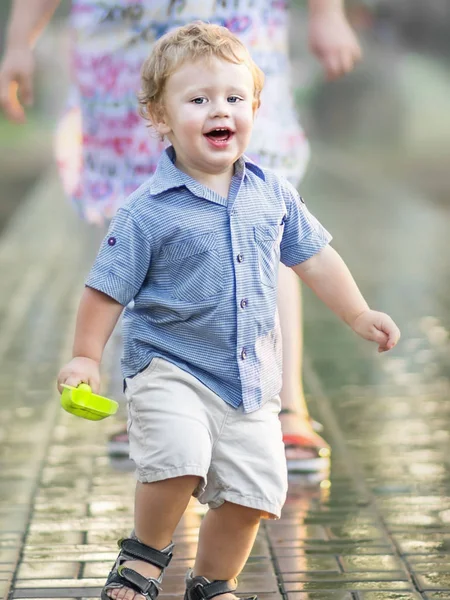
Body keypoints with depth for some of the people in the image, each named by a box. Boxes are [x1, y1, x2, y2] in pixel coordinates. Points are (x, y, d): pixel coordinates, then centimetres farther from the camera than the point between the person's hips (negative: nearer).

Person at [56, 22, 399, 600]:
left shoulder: (272, 193, 2)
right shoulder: (148, 211, -12)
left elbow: (312, 255, 14)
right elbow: (108, 287, -6)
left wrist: (360, 316, 15)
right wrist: (85, 357, -8)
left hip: (251, 379, 5)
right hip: (170, 369, -5)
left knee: (251, 495, 6)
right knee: (180, 459, -28)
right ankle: (147, 551, 0)